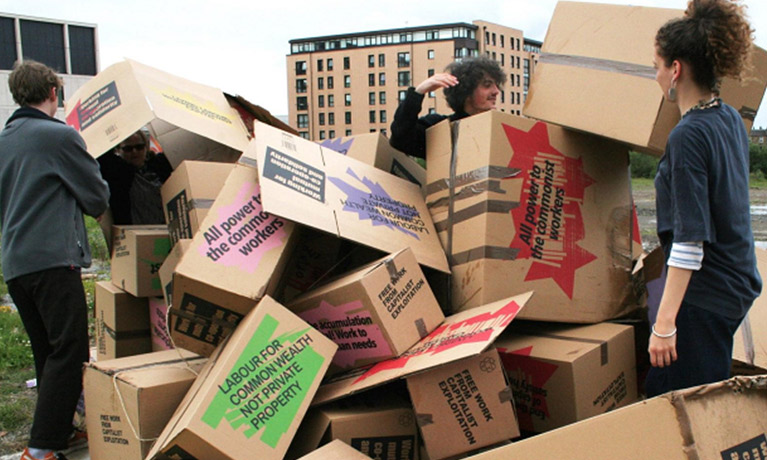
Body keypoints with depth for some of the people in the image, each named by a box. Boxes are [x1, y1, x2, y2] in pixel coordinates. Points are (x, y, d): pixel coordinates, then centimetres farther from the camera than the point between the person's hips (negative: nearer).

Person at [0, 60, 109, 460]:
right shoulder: (60, 135, -8)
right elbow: (97, 198, -3)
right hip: (53, 257, -8)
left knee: (46, 352, 15)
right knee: (68, 351, -6)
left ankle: (58, 427, 23)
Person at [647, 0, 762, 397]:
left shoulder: (689, 136, -20)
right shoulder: (731, 120, 7)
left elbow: (690, 242, -24)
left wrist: (664, 324, -23)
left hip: (705, 296, -9)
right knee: (660, 393, 16)